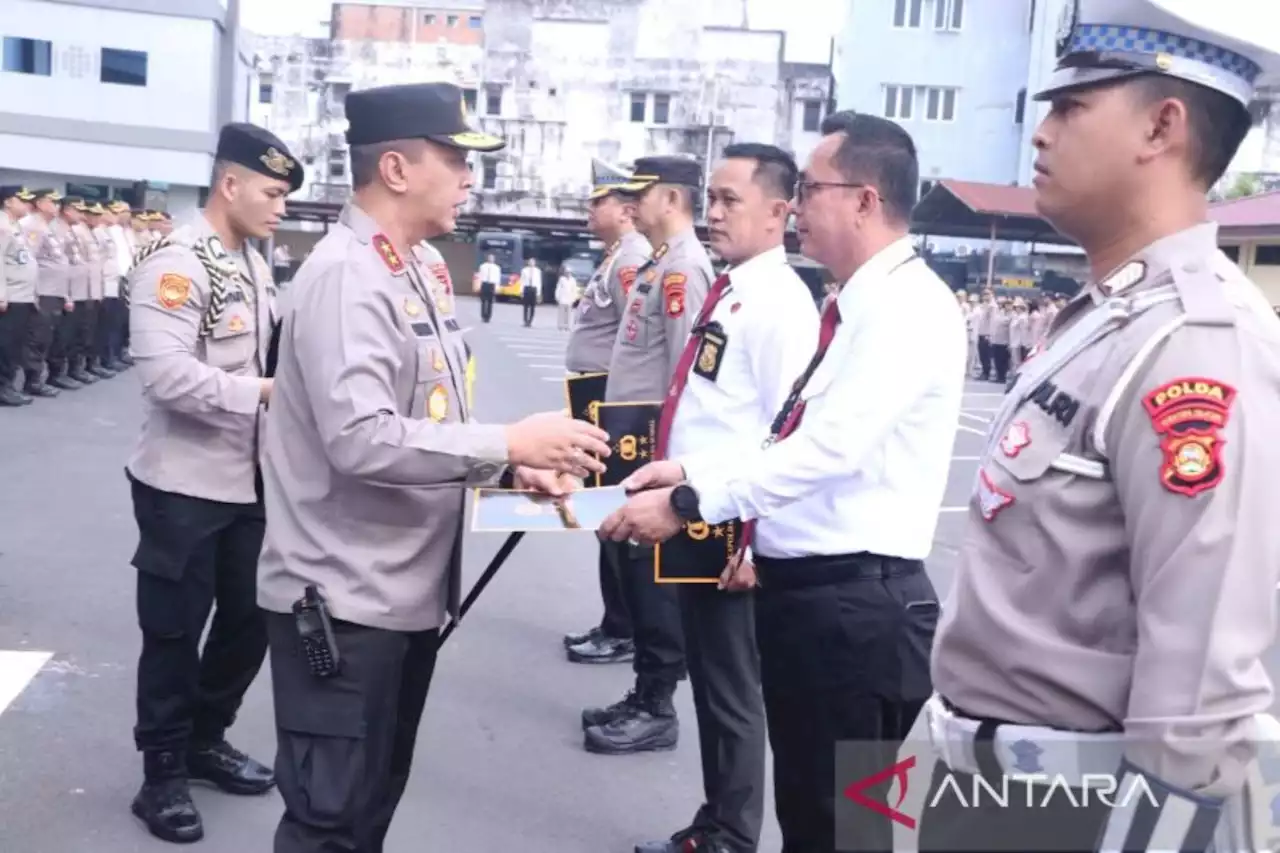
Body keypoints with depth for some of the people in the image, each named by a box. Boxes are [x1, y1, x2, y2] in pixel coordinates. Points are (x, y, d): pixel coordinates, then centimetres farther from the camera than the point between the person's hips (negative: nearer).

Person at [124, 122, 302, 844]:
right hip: (185, 484, -8)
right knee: (175, 630, 6)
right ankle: (164, 772, 23)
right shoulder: (176, 261, -16)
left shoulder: (255, 264, 11)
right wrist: (266, 392, -24)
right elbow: (167, 374, -27)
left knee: (250, 617, 16)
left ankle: (207, 740, 37)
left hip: (247, 478, 8)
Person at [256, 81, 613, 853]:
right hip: (346, 600, -10)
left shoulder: (406, 273, 13)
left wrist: (509, 468, 1)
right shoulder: (346, 276, -18)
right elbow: (361, 439, -29)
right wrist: (509, 444, -24)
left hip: (404, 592, 10)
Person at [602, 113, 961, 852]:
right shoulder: (859, 306, 14)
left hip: (858, 603, -9)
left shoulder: (908, 304, -16)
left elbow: (832, 447, -25)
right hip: (804, 591, 10)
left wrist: (689, 501, -20)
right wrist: (694, 477, 7)